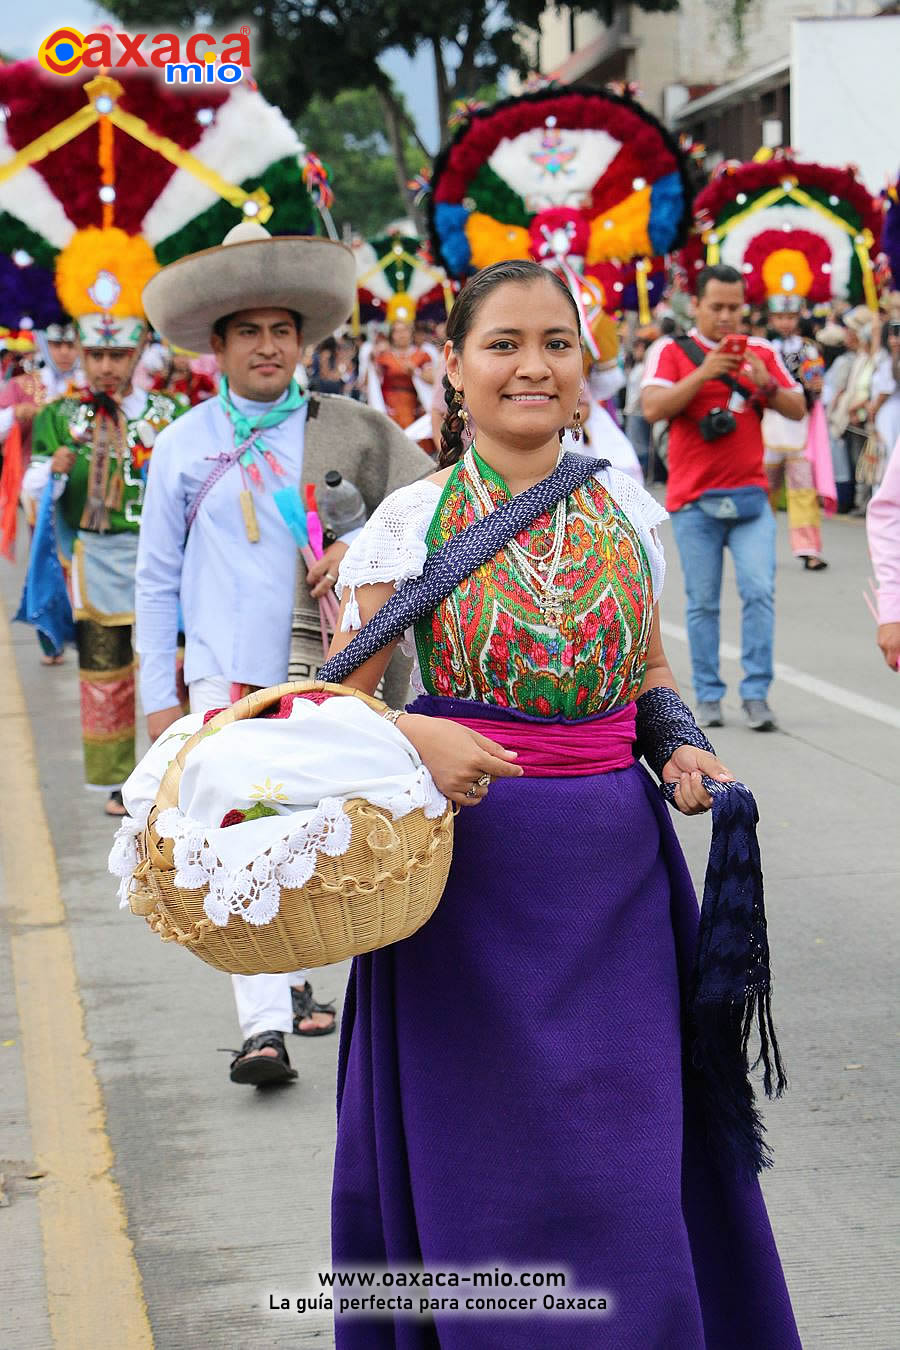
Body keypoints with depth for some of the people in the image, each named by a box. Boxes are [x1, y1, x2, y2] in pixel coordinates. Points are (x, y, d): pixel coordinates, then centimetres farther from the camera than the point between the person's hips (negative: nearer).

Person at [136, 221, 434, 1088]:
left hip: (330, 672, 2)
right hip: (228, 668, -2)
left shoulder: (353, 432, 4)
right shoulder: (181, 449, 5)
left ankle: (289, 985, 33)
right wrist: (157, 693, 5)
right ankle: (263, 1025, -16)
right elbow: (157, 580, 9)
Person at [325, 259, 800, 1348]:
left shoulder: (629, 511, 7)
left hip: (613, 863, 3)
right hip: (472, 862, -2)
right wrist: (417, 735, -23)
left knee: (626, 1161, 4)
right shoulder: (409, 522, -3)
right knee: (481, 1163, 3)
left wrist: (681, 747, -1)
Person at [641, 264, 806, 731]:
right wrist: (705, 372, -19)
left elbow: (798, 410, 9)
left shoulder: (760, 352, 11)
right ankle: (708, 697, 11)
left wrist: (765, 384, -9)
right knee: (703, 602, 3)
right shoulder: (670, 352, 2)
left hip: (750, 495, 2)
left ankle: (756, 694, -4)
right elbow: (653, 408, -12)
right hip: (694, 499, -2)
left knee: (759, 591, -10)